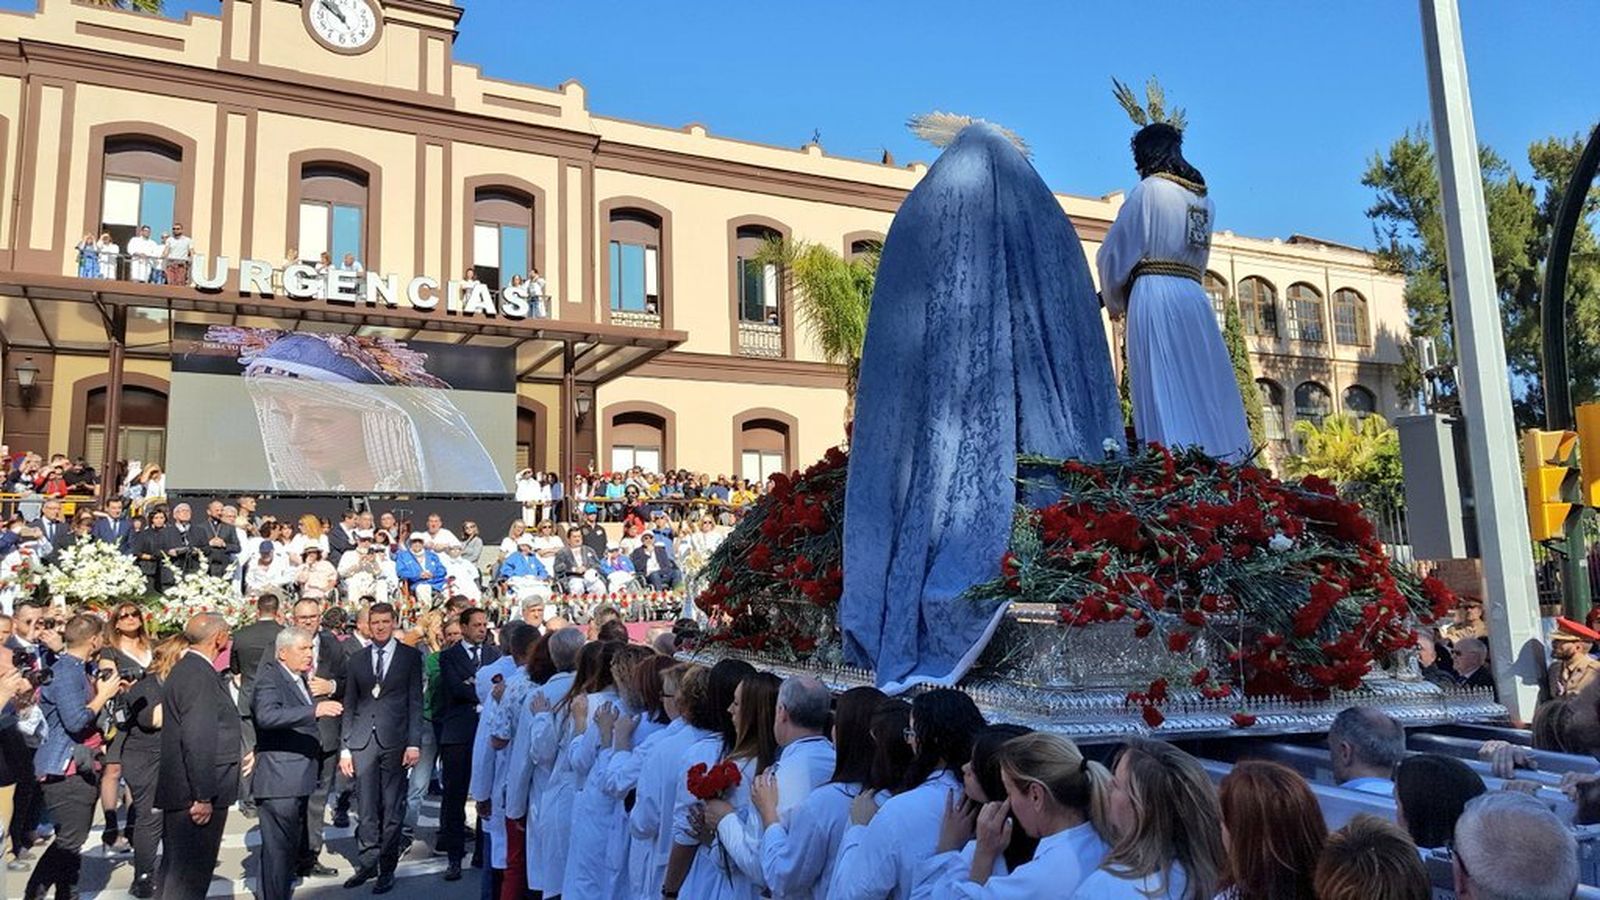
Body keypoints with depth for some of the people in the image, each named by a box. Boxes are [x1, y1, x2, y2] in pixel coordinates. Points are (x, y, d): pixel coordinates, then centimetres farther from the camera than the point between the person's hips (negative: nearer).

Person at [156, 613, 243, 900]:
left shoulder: (186, 669, 12)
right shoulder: (200, 676, -20)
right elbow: (197, 740, -25)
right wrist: (204, 797, -23)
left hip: (182, 791, 11)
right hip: (196, 792, -11)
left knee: (177, 868, 20)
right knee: (190, 873, -2)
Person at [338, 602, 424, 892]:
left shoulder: (410, 656, 3)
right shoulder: (356, 660, 11)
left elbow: (415, 702, 0)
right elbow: (349, 705, 11)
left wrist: (414, 743, -8)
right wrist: (344, 747, 6)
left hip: (395, 741, -2)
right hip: (362, 741, 2)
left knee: (392, 809, 4)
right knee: (366, 809, 6)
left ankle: (387, 869, 14)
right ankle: (367, 863, 19)